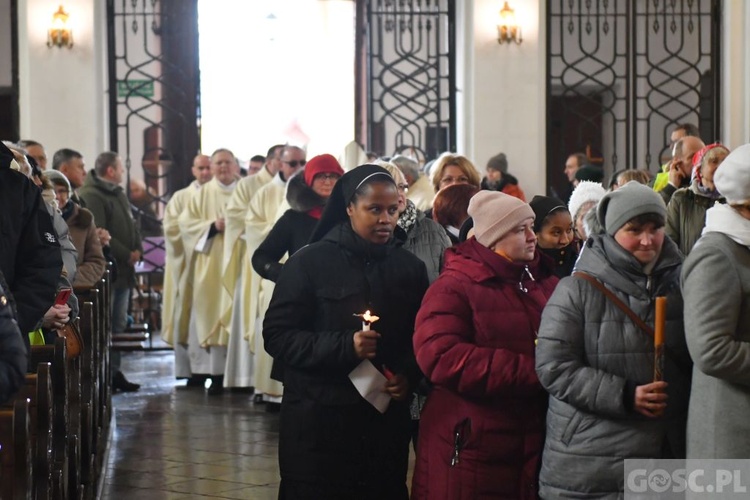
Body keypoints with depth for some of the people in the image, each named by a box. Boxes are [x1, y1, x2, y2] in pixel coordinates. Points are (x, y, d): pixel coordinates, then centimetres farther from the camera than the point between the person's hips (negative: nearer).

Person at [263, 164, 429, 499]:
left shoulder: (410, 267, 8)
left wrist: (409, 375, -8)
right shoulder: (309, 262, -4)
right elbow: (276, 336, -8)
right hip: (318, 421, -3)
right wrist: (343, 347, -20)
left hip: (386, 420, 4)